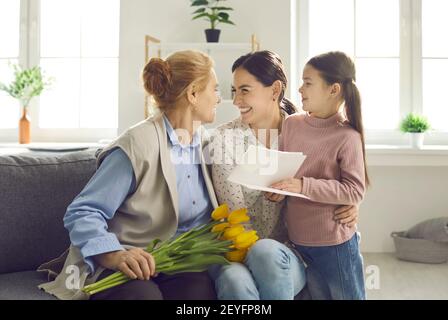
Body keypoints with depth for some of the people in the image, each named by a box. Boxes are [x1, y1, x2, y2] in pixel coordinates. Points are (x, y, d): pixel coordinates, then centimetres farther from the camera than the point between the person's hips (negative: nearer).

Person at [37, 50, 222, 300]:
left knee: (201, 287, -30)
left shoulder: (206, 143, 14)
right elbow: (82, 213, -13)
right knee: (142, 294, -37)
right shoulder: (139, 145, -11)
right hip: (128, 269, -4)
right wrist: (114, 254, -30)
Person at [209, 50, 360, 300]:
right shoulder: (225, 137, -1)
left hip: (287, 257, 1)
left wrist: (349, 208, -9)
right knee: (236, 282, -35)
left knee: (266, 252, -35)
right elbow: (234, 211, -5)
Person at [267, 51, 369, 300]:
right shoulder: (291, 124, 1)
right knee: (316, 294, 21)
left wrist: (304, 186, -26)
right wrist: (277, 188, -9)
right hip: (296, 238, 5)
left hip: (334, 241, -5)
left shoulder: (347, 137, -16)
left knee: (346, 295, 13)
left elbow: (355, 191, -19)